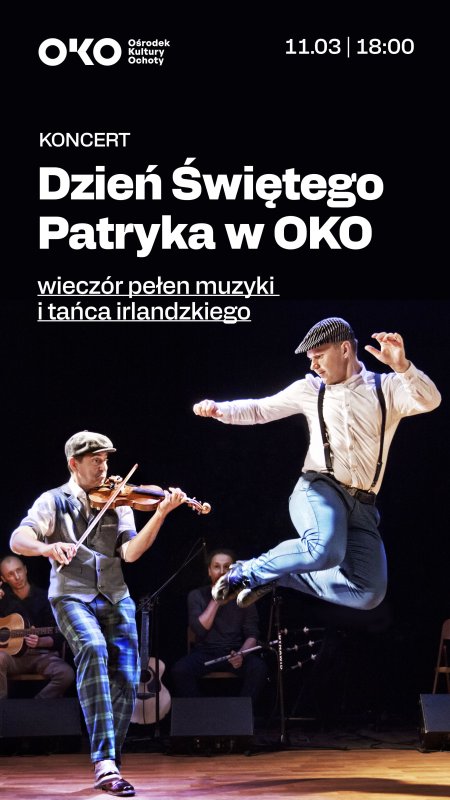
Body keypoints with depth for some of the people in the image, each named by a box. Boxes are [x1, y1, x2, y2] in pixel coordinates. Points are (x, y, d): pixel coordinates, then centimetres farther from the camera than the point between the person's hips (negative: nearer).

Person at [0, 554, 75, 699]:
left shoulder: (44, 597, 3)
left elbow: (57, 637, 4)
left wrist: (39, 642, -17)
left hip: (41, 653, 0)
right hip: (12, 653, 0)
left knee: (66, 674, -28)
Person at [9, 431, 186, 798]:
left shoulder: (118, 503, 12)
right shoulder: (54, 501, 5)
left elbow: (130, 552, -2)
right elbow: (18, 540, -8)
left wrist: (161, 513, -15)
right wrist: (47, 547, -30)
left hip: (116, 599, 4)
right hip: (72, 596, -4)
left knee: (126, 684, -5)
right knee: (93, 647, -33)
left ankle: (108, 767, 16)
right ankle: (104, 762, -36)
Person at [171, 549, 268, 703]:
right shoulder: (197, 596, 2)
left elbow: (252, 635, 0)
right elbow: (200, 629, -12)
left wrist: (242, 654, -21)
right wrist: (216, 601, -14)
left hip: (236, 651, 0)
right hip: (205, 653, 0)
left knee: (259, 668, -31)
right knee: (180, 670, -30)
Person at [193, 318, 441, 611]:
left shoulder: (387, 388, 9)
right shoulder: (311, 389, 13)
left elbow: (430, 401, -10)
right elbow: (259, 409, 19)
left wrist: (401, 366, -27)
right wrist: (219, 409, 2)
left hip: (362, 507, 2)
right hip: (320, 490, -2)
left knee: (370, 594, -10)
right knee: (326, 550, -35)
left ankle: (279, 573, 7)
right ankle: (249, 570, -11)